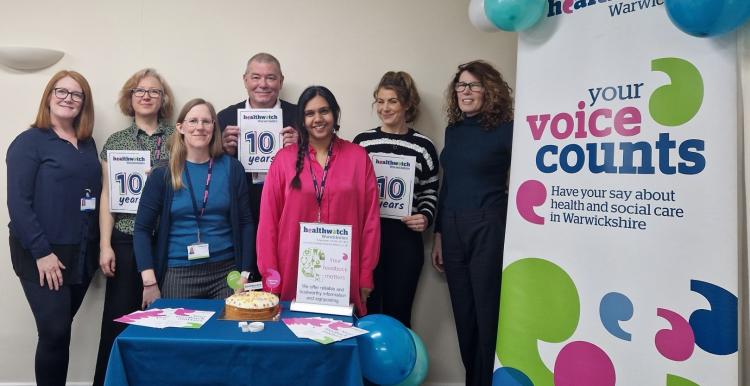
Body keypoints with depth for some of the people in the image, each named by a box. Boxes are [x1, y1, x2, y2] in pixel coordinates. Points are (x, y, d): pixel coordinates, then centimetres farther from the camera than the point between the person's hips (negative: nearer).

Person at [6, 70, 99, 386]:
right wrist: (42, 253, -17)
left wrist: (98, 246, 4)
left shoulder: (88, 144, 12)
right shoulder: (29, 142, -6)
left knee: (59, 330, 13)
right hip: (43, 256, -5)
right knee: (55, 332, -4)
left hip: (81, 254, 5)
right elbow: (18, 203, -12)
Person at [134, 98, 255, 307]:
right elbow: (142, 229, 1)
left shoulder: (231, 168, 1)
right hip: (177, 275, 0)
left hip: (225, 272, 1)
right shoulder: (162, 174, 0)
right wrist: (150, 282, -6)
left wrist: (245, 273, -2)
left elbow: (245, 223, 2)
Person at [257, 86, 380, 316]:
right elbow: (268, 220, 1)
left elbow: (370, 218, 3)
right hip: (293, 270, 0)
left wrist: (366, 276, 1)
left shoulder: (358, 157, 3)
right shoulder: (284, 158, 2)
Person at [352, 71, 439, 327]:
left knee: (398, 313, 6)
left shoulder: (423, 146, 4)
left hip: (405, 237, -1)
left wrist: (426, 217, -8)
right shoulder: (362, 142, 7)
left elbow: (430, 192, 10)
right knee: (367, 310, 6)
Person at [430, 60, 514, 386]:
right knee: (463, 315, 14)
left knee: (488, 315, 3)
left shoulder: (505, 130, -6)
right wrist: (439, 234, 14)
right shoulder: (453, 130, 12)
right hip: (452, 229, 6)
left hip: (488, 230, -6)